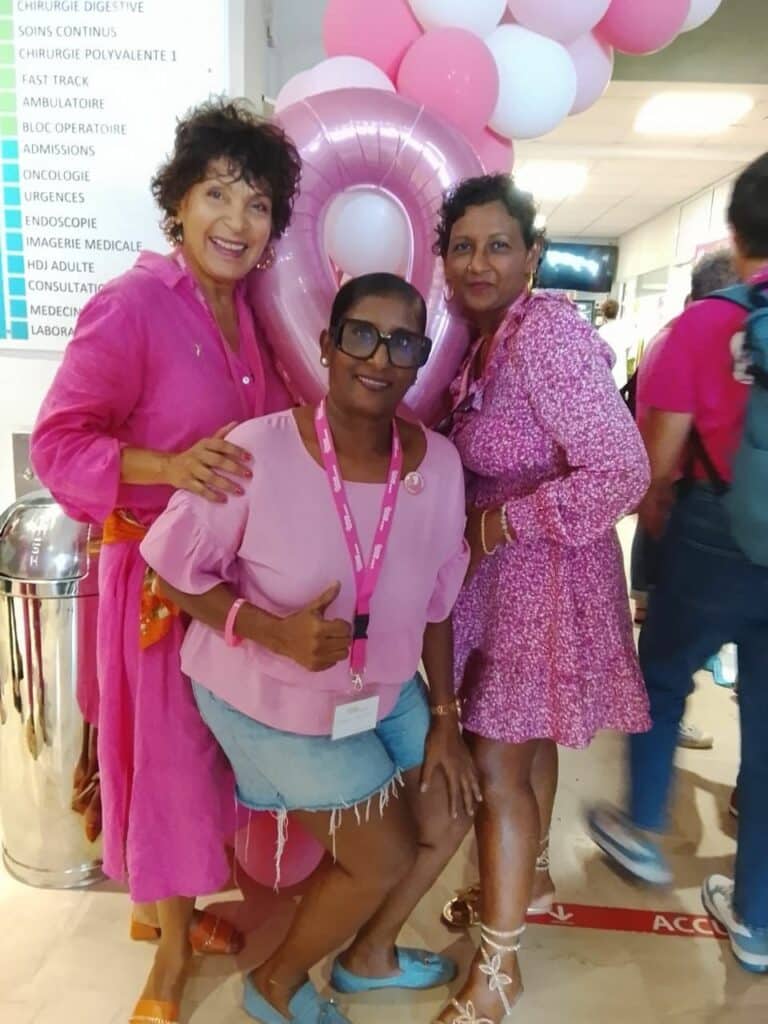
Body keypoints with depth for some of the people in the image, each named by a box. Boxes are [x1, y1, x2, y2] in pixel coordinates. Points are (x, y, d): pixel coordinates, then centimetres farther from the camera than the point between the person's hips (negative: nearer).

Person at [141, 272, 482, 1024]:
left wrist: (444, 719, 3)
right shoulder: (257, 453, -28)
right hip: (272, 701, -5)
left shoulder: (437, 462, -13)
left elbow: (435, 601, -2)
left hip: (386, 691, 6)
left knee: (449, 815, 16)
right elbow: (174, 570, -16)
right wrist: (275, 630, -31)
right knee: (384, 858, 4)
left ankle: (369, 955, 48)